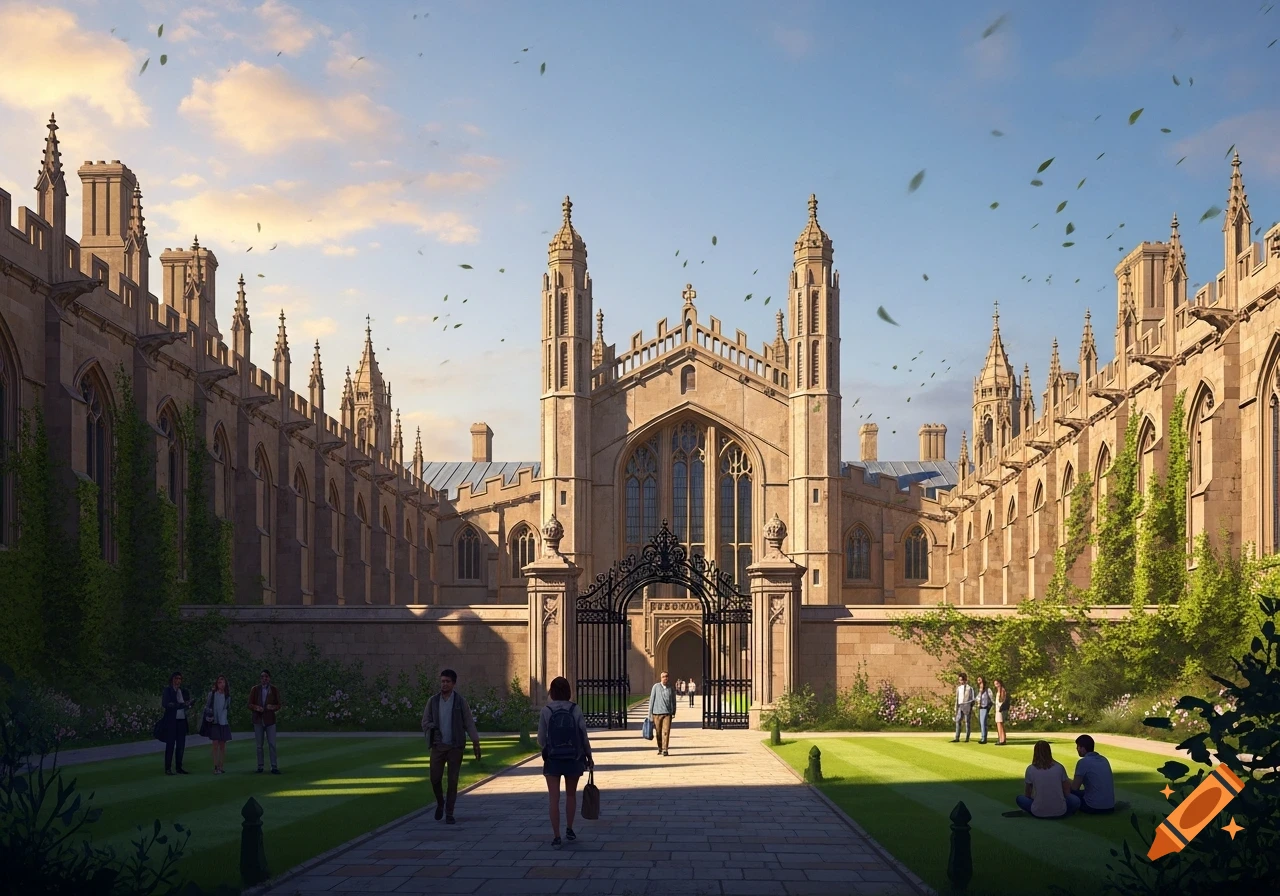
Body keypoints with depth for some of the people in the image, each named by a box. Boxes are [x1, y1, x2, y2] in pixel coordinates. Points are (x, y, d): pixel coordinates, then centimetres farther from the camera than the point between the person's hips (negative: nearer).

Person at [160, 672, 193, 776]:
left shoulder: (184, 691, 13)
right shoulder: (167, 691, 0)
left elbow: (189, 704, 10)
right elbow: (165, 704, -12)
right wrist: (182, 705, -17)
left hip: (182, 721, 5)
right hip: (171, 721, -5)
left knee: (181, 745, 6)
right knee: (170, 745, -4)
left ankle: (178, 767, 13)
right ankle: (168, 768, -2)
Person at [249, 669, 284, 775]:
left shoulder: (274, 690, 2)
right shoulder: (255, 689, 3)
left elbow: (279, 705, 4)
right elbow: (250, 705, 3)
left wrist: (273, 707, -19)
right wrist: (256, 707, -19)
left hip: (270, 720, -1)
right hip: (258, 720, 1)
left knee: (272, 744, -6)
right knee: (259, 745, 5)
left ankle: (274, 767, -6)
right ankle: (260, 766, 12)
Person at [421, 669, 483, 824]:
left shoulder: (460, 701, -1)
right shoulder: (433, 701, 5)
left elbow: (469, 723, -1)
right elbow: (425, 722, 10)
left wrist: (476, 743, -6)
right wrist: (432, 728, -11)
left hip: (455, 746, -2)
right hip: (438, 746, 2)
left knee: (453, 781, 0)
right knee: (435, 778, -1)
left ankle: (449, 814, 8)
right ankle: (440, 803, 28)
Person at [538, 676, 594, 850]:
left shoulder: (546, 711, -8)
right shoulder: (576, 710, -7)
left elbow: (541, 740, -4)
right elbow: (584, 736, -5)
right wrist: (589, 756, 10)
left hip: (553, 759, -1)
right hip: (574, 759, 1)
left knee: (554, 799, 1)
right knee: (571, 795, 22)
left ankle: (556, 837, -4)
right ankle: (569, 829, 27)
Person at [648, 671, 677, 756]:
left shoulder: (671, 689, 6)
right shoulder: (656, 686, 0)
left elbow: (673, 701, 16)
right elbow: (651, 700, 1)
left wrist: (674, 712, 11)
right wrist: (650, 713, 0)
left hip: (667, 713, 0)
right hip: (657, 713, 0)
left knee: (666, 731, -11)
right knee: (658, 732, 6)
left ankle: (665, 750, -11)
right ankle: (660, 749, 23)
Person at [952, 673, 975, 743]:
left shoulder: (969, 687, 0)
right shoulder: (958, 688, 15)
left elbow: (972, 699, 1)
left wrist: (972, 708, -6)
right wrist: (956, 708, 13)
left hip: (967, 706, -5)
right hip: (960, 706, 5)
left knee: (967, 722, -2)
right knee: (957, 721, -1)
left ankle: (967, 738, 1)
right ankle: (957, 738, -2)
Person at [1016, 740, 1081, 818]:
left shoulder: (1030, 769, 0)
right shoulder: (1059, 767, 1)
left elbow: (1027, 794, 12)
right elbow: (1067, 792, 8)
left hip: (1039, 813, -1)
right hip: (1060, 812, 1)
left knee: (1020, 798, 26)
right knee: (1076, 800, 28)